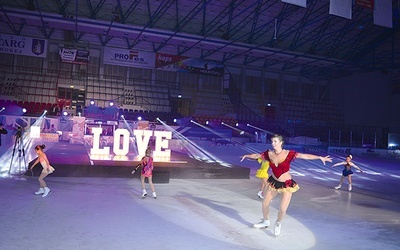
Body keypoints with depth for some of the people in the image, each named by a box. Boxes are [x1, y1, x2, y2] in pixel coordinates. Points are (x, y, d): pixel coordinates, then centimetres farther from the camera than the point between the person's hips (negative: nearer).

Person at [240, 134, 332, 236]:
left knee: (283, 209, -7)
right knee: (264, 204, 13)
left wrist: (320, 157, -35)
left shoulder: (289, 154, -20)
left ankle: (278, 223, 29)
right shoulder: (269, 153, -10)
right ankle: (265, 221, 42)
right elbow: (257, 155, 7)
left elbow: (304, 156, -27)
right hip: (273, 182, 4)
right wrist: (246, 156, 22)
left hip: (287, 184, -4)